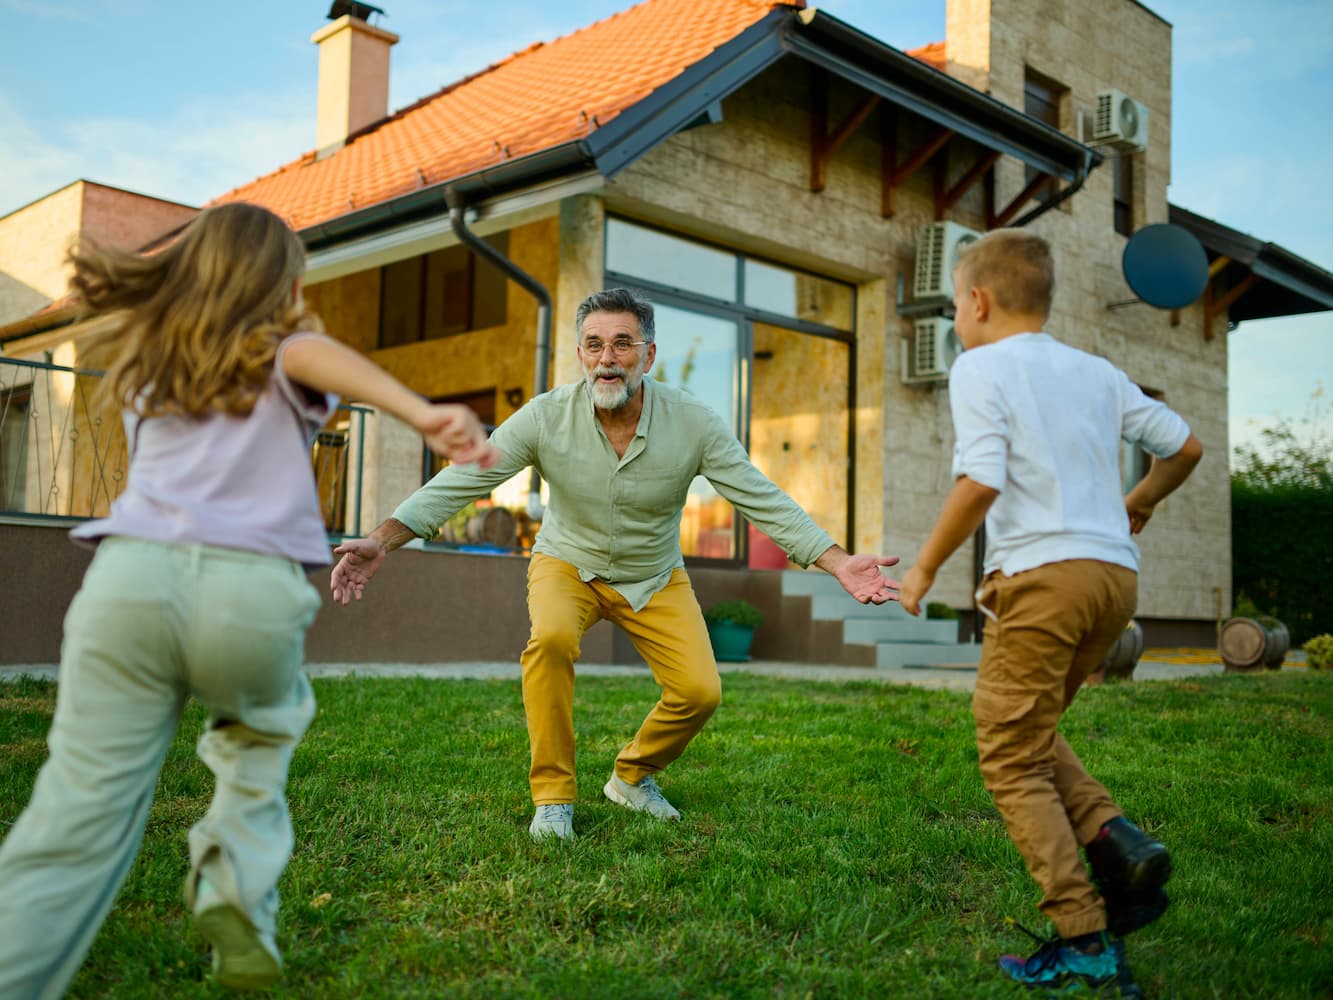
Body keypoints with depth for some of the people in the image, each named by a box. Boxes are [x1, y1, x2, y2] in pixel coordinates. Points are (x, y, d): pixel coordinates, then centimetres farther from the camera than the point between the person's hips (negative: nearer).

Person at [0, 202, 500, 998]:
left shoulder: (150, 365, 28)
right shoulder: (281, 352, 17)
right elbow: (312, 354, -7)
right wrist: (426, 415, -23)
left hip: (132, 574, 2)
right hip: (252, 589, -2)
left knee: (77, 822, 0)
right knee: (262, 735, 27)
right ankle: (238, 881, 7)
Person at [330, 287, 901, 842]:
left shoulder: (694, 422, -20)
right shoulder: (547, 416, -22)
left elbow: (764, 501, -18)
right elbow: (458, 482, -22)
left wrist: (840, 563, -27)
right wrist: (382, 541, -34)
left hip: (655, 577, 2)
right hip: (569, 563, -1)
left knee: (700, 690, -14)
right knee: (552, 638, -33)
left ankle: (633, 776, 18)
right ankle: (552, 796, -15)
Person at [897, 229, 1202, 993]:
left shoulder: (981, 368, -2)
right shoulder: (1098, 373, 17)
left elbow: (981, 481, -16)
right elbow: (1186, 448, 20)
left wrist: (925, 567, -4)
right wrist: (1138, 505, 39)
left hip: (1044, 572, -7)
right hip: (1115, 574, 7)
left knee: (1012, 760, 2)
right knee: (1032, 731, 24)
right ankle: (1118, 841, 3)